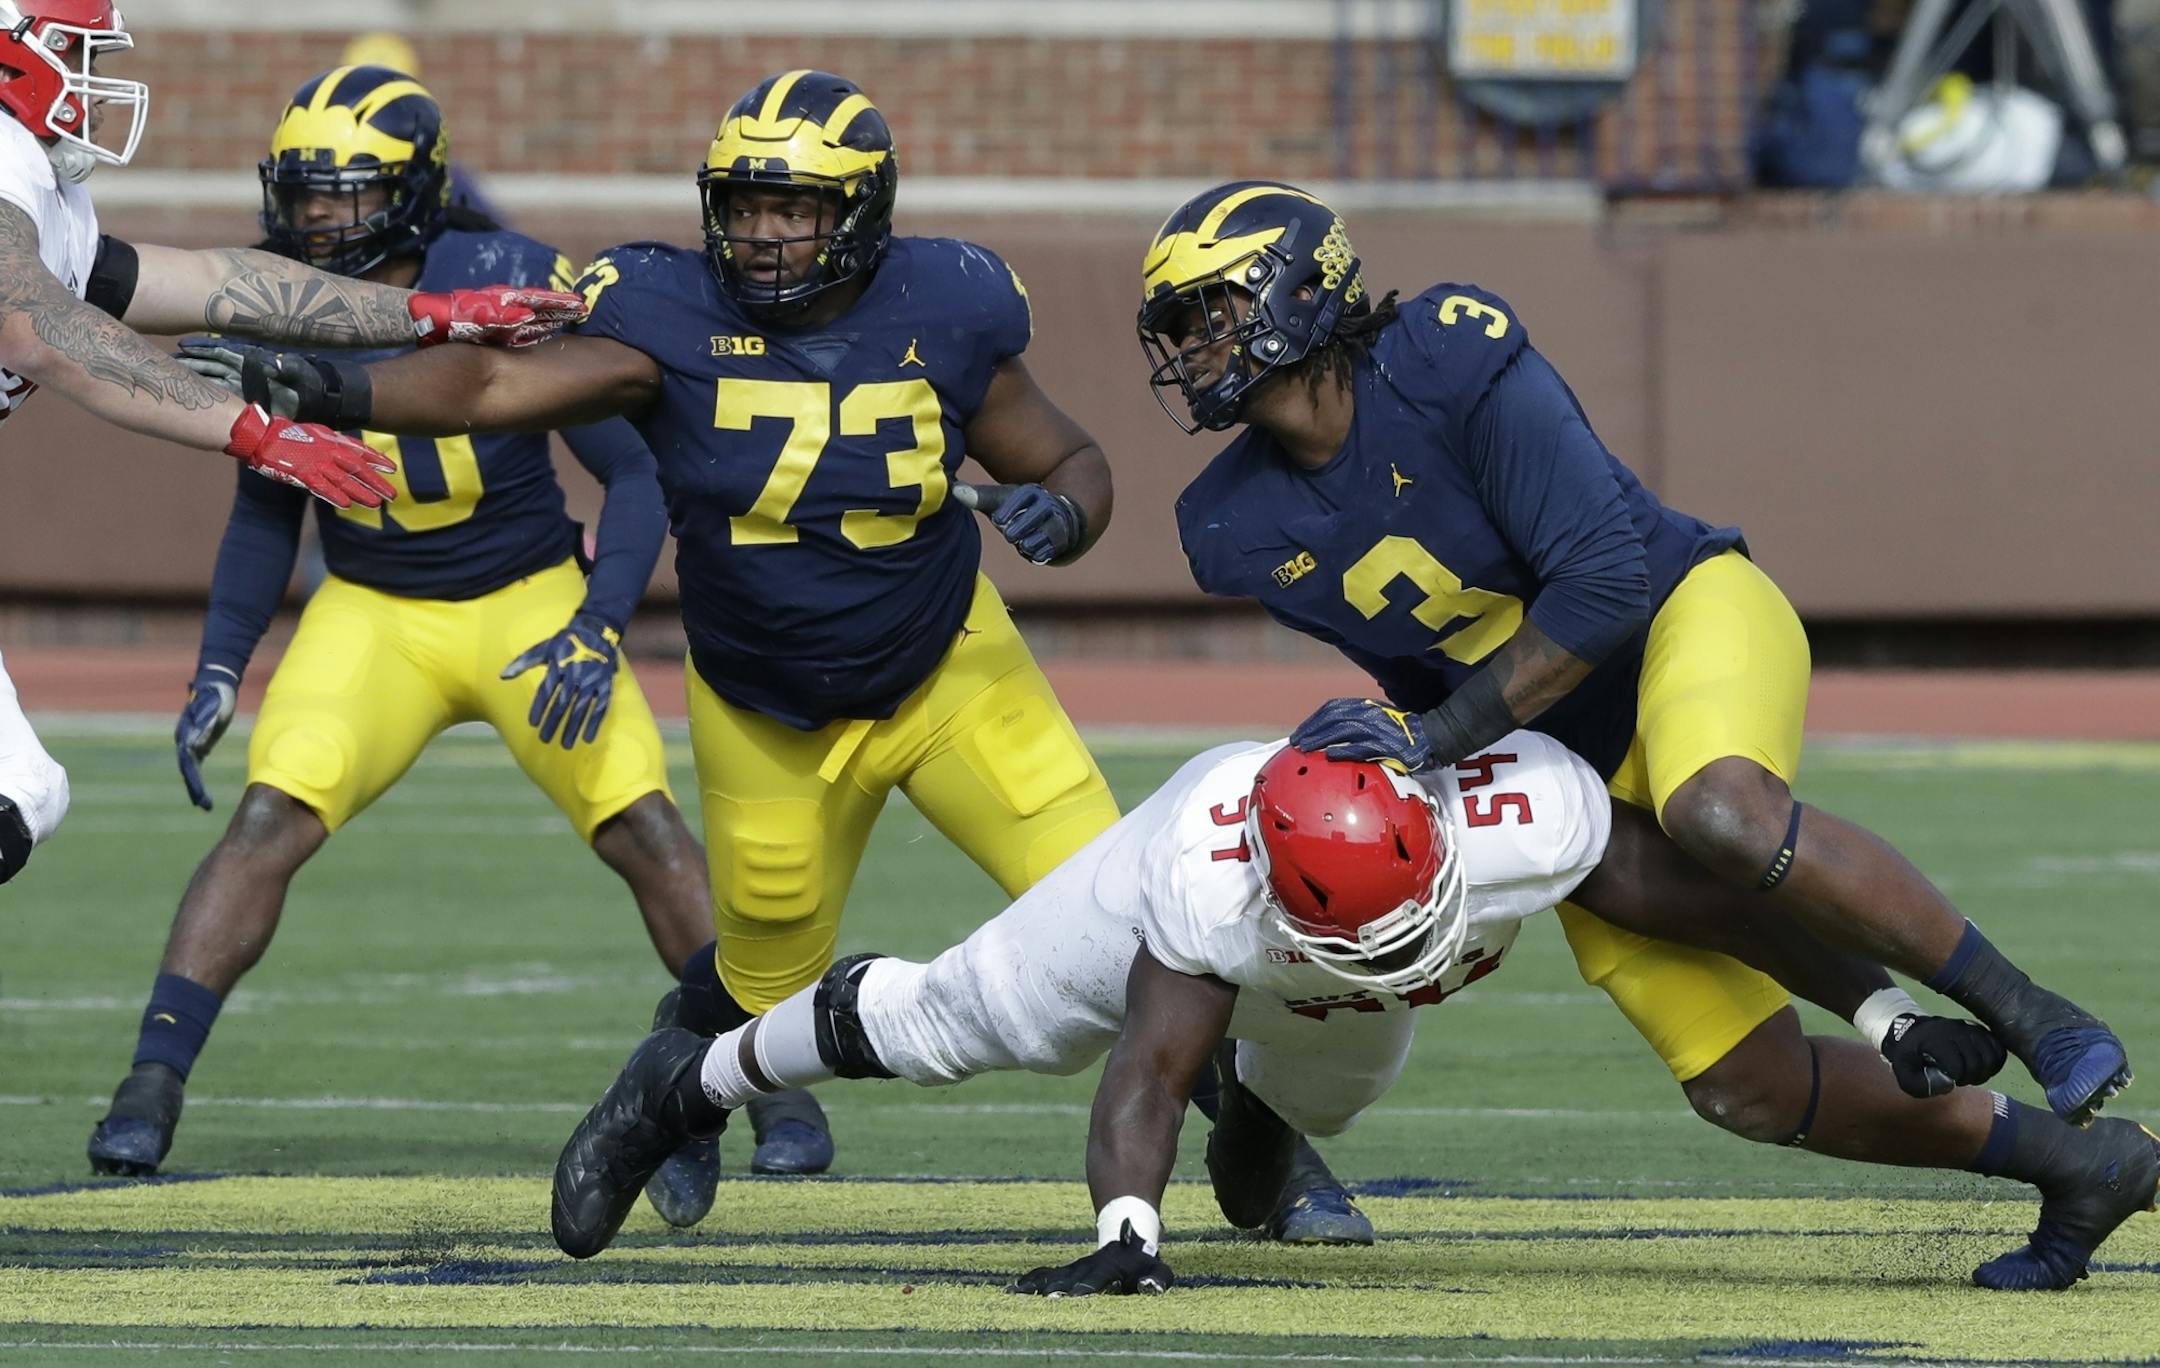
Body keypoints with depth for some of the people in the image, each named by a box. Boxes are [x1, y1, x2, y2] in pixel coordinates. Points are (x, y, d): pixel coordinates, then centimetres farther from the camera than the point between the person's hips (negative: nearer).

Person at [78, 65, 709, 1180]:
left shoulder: (515, 292, -21)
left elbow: (637, 472, -14)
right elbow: (266, 506, 8)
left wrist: (600, 630, -26)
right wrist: (219, 669, 1)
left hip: (529, 603, -2)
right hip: (372, 615, 2)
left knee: (648, 831, -11)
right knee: (269, 822, -17)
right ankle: (152, 1084, -13)